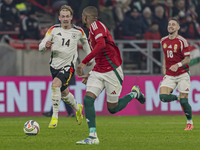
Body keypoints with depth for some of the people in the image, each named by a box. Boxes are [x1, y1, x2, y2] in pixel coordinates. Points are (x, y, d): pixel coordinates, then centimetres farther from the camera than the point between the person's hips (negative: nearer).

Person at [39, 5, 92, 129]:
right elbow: (40, 47, -7)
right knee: (64, 93, 17)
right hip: (55, 65, 3)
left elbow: (85, 41, 20)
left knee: (55, 85, -28)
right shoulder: (54, 29, -4)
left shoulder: (78, 31, -4)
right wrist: (45, 45, -30)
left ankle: (55, 117, -22)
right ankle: (77, 108, 48)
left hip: (68, 66, -3)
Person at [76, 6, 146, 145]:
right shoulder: (92, 31, 18)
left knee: (112, 108, 2)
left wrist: (84, 62, -29)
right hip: (98, 72, 8)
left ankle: (135, 93, 27)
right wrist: (91, 75, 22)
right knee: (88, 100, -11)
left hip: (112, 71, -8)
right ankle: (93, 137, -11)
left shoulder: (96, 25, -12)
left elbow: (101, 45, -30)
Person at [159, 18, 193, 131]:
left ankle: (190, 123, 14)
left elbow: (187, 59, -10)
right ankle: (177, 98, 16)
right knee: (163, 97, -15)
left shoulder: (182, 41, -11)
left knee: (184, 101, -6)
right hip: (169, 75, 5)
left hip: (182, 74, -5)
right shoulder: (163, 41, 6)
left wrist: (178, 65, -27)